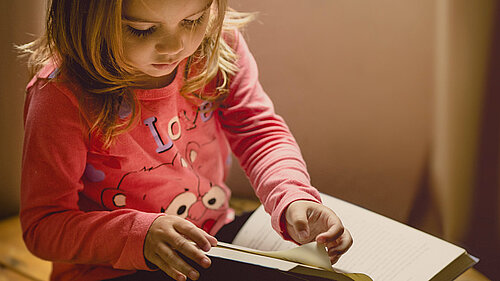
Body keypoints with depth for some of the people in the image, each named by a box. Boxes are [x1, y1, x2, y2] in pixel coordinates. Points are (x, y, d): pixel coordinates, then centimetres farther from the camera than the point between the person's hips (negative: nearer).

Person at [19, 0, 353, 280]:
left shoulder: (218, 43, -11)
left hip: (218, 240, 5)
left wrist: (294, 199, -23)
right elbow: (43, 225, -18)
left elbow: (259, 130, -3)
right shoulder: (62, 96, -24)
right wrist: (139, 234, -34)